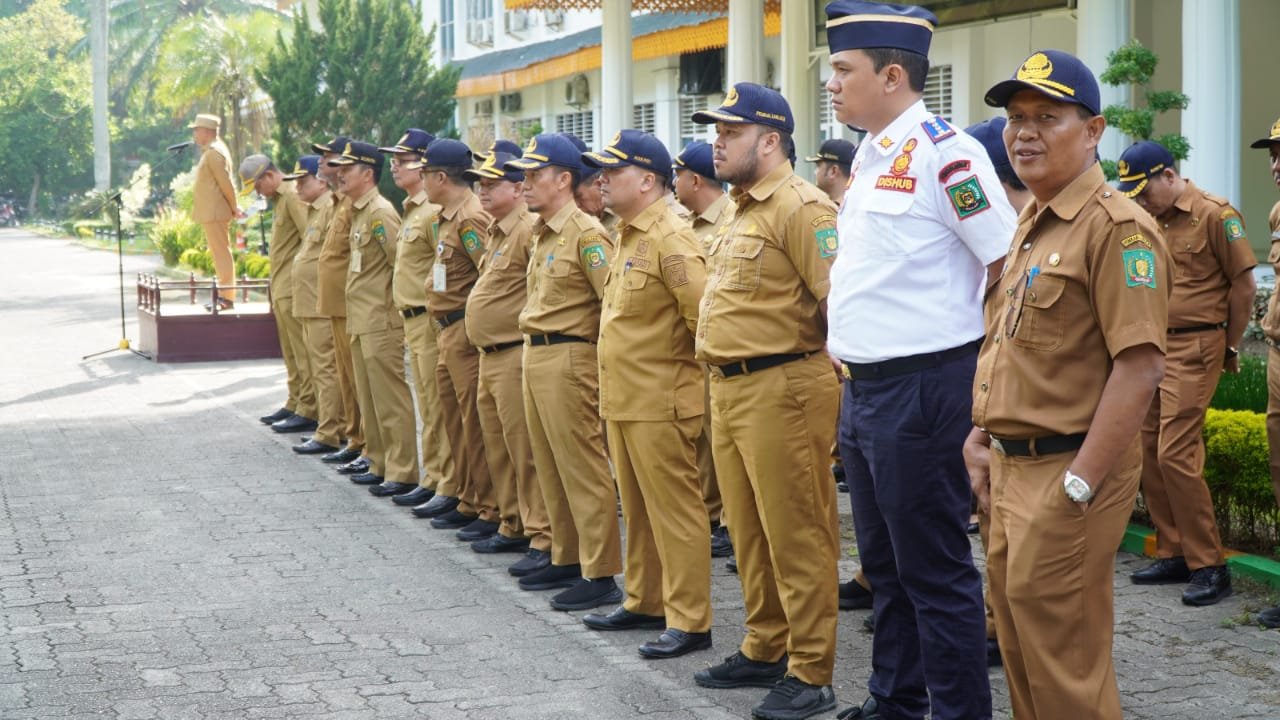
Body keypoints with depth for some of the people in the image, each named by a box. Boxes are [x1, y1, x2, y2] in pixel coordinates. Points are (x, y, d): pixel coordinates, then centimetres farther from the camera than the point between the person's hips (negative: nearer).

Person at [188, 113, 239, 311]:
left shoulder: (214, 152, -15)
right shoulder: (211, 151, 17)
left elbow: (225, 182, -18)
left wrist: (234, 208, -12)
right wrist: (233, 207, 14)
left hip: (215, 213, -10)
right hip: (210, 212, 10)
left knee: (221, 253, -8)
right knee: (219, 254, 13)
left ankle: (227, 297, -8)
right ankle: (224, 294, 18)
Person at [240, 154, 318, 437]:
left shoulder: (293, 197, -13)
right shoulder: (280, 199, 17)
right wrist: (275, 290, 17)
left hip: (294, 289, -10)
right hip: (282, 290, 10)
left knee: (302, 353, -7)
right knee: (291, 353, 15)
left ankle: (307, 413, -5)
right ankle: (295, 405, 23)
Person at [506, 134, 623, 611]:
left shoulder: (586, 234, -14)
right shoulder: (541, 234, 14)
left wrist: (600, 353, -15)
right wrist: (534, 347, 18)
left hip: (568, 358, -10)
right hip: (534, 356, 10)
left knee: (582, 467, -6)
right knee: (550, 467, 14)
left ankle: (601, 575, -2)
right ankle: (566, 559, 24)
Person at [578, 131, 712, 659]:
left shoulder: (671, 239, -16)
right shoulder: (627, 236, 15)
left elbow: (703, 314, -22)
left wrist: (691, 369, -12)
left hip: (660, 403, -10)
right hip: (623, 399, 10)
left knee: (675, 512, -4)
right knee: (638, 511, 18)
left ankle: (689, 622, 1)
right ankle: (645, 602, 29)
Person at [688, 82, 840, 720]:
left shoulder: (800, 208, -14)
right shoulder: (744, 212, 17)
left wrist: (794, 344, -13)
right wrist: (724, 367, 17)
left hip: (780, 389, -10)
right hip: (729, 388, 10)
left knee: (796, 536, -3)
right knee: (750, 531, 17)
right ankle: (765, 651, 29)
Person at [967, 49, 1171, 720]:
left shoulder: (1117, 226, -15)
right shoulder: (1030, 225, 14)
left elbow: (1139, 367, -22)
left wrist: (1078, 486, -22)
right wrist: (983, 438, 14)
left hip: (1068, 470, -9)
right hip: (1012, 469, 9)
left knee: (1064, 661, -3)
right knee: (1017, 636, 17)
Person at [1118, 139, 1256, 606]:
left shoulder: (1214, 215, -8)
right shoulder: (1147, 220, 12)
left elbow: (1243, 285, -5)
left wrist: (1230, 348, 2)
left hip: (1194, 349, -7)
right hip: (1151, 346, 7)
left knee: (1176, 454, -12)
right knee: (1149, 452, 7)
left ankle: (1209, 565, -4)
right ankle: (1173, 555, 18)